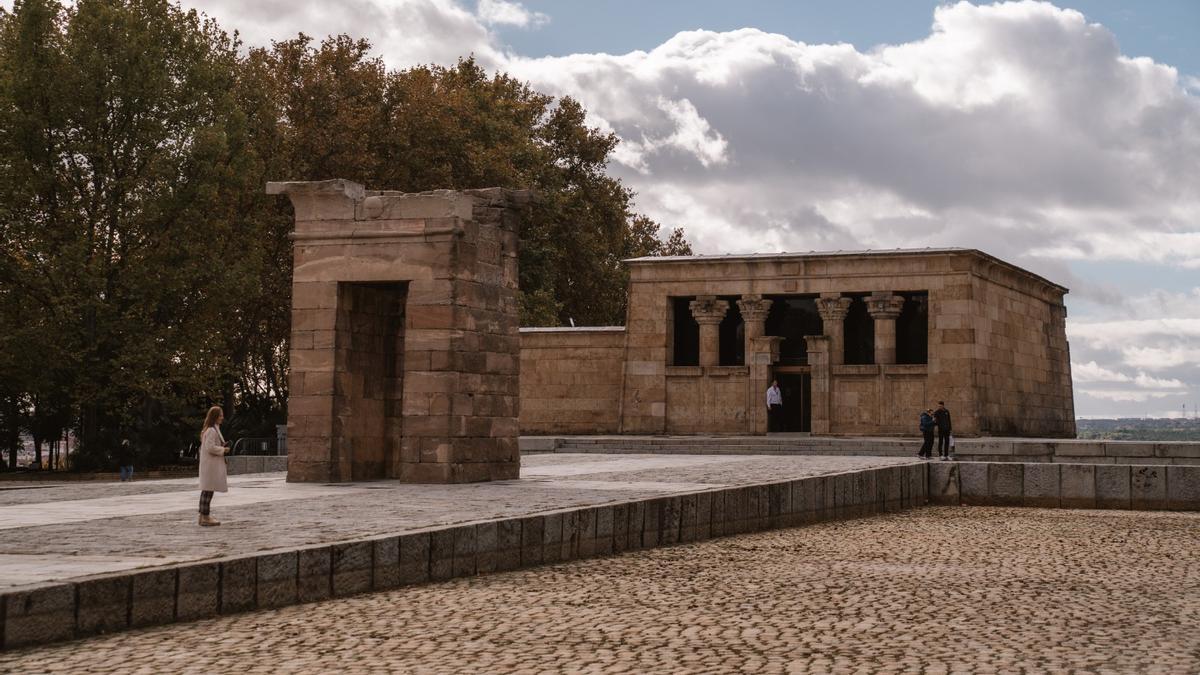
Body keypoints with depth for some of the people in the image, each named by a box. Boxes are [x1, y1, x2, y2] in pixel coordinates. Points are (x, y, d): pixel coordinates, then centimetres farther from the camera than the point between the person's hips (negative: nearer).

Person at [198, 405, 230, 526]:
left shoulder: (211, 430, 18)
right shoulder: (211, 431, -16)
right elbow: (210, 447, -23)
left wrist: (222, 449, 13)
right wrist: (223, 450, -12)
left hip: (208, 464, 11)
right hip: (211, 465, -11)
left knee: (206, 490, 12)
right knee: (209, 490, -9)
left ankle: (203, 516, 17)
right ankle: (205, 517, -8)